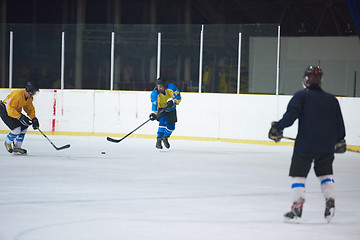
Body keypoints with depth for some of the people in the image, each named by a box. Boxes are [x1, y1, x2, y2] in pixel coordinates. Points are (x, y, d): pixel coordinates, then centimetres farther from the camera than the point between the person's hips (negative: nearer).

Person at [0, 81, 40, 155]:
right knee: (16, 128, -20)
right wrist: (20, 117, -35)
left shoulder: (29, 98, -3)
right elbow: (10, 109, -32)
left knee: (24, 127, 5)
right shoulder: (18, 94, -32)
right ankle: (8, 143, 7)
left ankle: (17, 147, 15)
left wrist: (34, 119, -3)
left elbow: (30, 109, 11)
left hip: (15, 111, 9)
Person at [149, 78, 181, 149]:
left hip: (171, 109, 3)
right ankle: (159, 140, -21)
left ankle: (165, 138, 32)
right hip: (161, 109, -3)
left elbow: (178, 98, -20)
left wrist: (172, 101, -35)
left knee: (171, 126, 5)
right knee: (163, 121, -26)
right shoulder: (154, 94, -26)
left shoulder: (171, 87, -25)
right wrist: (154, 113, -39)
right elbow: (154, 105, -25)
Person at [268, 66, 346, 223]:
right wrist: (340, 141, 27)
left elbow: (291, 114, -16)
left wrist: (278, 127, -11)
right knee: (325, 174, 22)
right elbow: (339, 123, 14)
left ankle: (297, 208, -7)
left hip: (305, 145, -4)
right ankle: (330, 201, 8)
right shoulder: (332, 100, 10)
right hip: (326, 145, 4)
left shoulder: (301, 96, -2)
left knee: (298, 175, 2)